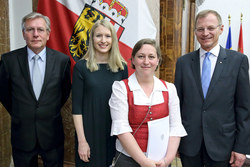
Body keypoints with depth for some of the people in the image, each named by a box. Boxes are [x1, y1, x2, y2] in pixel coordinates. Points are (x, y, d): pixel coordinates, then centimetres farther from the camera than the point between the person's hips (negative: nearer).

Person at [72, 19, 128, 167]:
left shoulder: (122, 67, 2)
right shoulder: (81, 66, -6)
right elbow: (76, 106, -6)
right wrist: (81, 141, -10)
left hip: (116, 133, 2)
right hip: (90, 132, -2)